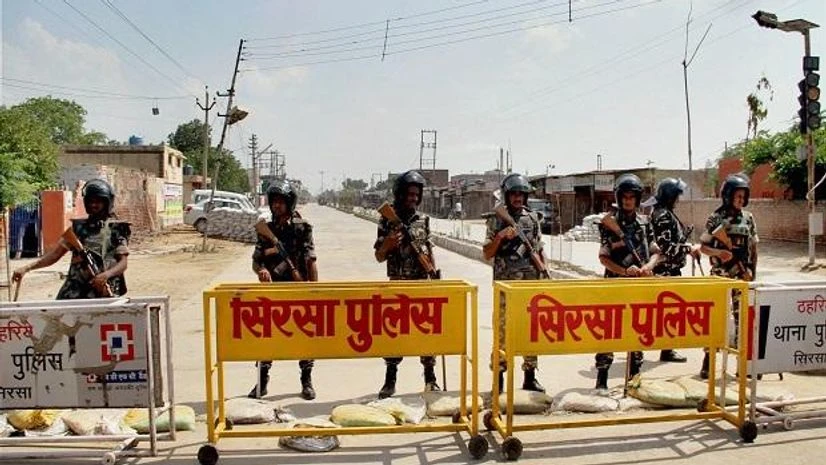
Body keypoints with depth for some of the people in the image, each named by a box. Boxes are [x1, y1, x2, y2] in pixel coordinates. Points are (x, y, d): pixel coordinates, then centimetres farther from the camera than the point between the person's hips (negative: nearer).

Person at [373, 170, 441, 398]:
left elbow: (429, 251, 13)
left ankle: (430, 378, 16)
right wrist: (388, 244, -19)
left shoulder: (423, 220, 6)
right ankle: (390, 380, 14)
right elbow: (379, 257, 1)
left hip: (423, 284, 2)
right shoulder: (388, 221, -1)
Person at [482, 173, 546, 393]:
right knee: (502, 330, 1)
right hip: (505, 284, -3)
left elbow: (540, 251, 13)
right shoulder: (497, 219, -1)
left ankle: (530, 376, 18)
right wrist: (500, 236, -18)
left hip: (530, 283, 3)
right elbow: (487, 254, -3)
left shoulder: (533, 218, 8)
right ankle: (499, 377, 10)